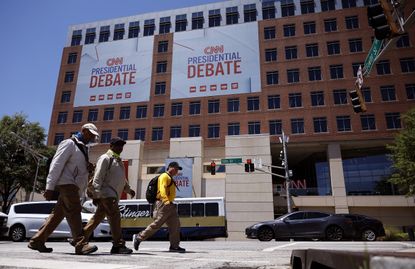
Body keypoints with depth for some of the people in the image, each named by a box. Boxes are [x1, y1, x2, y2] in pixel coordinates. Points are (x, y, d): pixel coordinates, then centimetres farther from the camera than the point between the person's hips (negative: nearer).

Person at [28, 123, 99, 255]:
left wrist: (88, 168, 6)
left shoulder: (83, 148, 23)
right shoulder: (69, 143, -4)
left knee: (58, 214, 10)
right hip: (67, 184, -9)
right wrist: (50, 187, -17)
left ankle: (37, 241, 18)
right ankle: (80, 245, -15)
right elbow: (57, 165, -12)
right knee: (74, 212, -13)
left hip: (74, 187, 9)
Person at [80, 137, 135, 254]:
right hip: (107, 193, -9)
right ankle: (118, 245, -11)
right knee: (115, 217, -13)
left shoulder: (118, 161, 23)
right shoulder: (105, 158, -6)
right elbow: (97, 178, -13)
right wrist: (96, 195, -18)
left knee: (98, 217, 13)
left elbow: (121, 179, 30)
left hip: (113, 195, 9)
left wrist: (128, 189, 20)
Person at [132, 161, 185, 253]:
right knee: (156, 224, -7)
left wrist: (170, 204, 21)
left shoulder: (170, 178, 25)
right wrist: (166, 201, -35)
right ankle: (138, 237, 6)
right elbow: (162, 189, -21)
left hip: (169, 205, 10)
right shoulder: (164, 176, -6)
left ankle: (174, 246, 6)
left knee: (175, 225, 3)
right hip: (163, 204, -10)